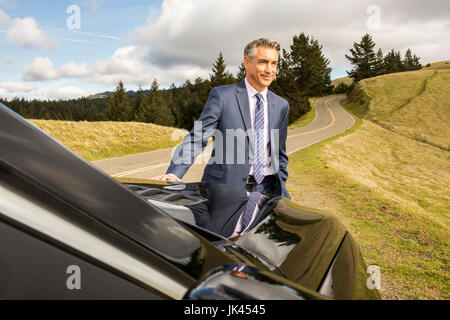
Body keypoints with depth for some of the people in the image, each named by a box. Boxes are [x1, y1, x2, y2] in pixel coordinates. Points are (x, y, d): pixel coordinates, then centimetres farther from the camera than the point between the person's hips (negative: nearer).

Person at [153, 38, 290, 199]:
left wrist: (280, 190, 14)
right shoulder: (221, 95, -3)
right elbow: (197, 138, -9)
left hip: (265, 189, 4)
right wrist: (173, 174, -22)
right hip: (224, 188, -3)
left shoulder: (281, 105, 11)